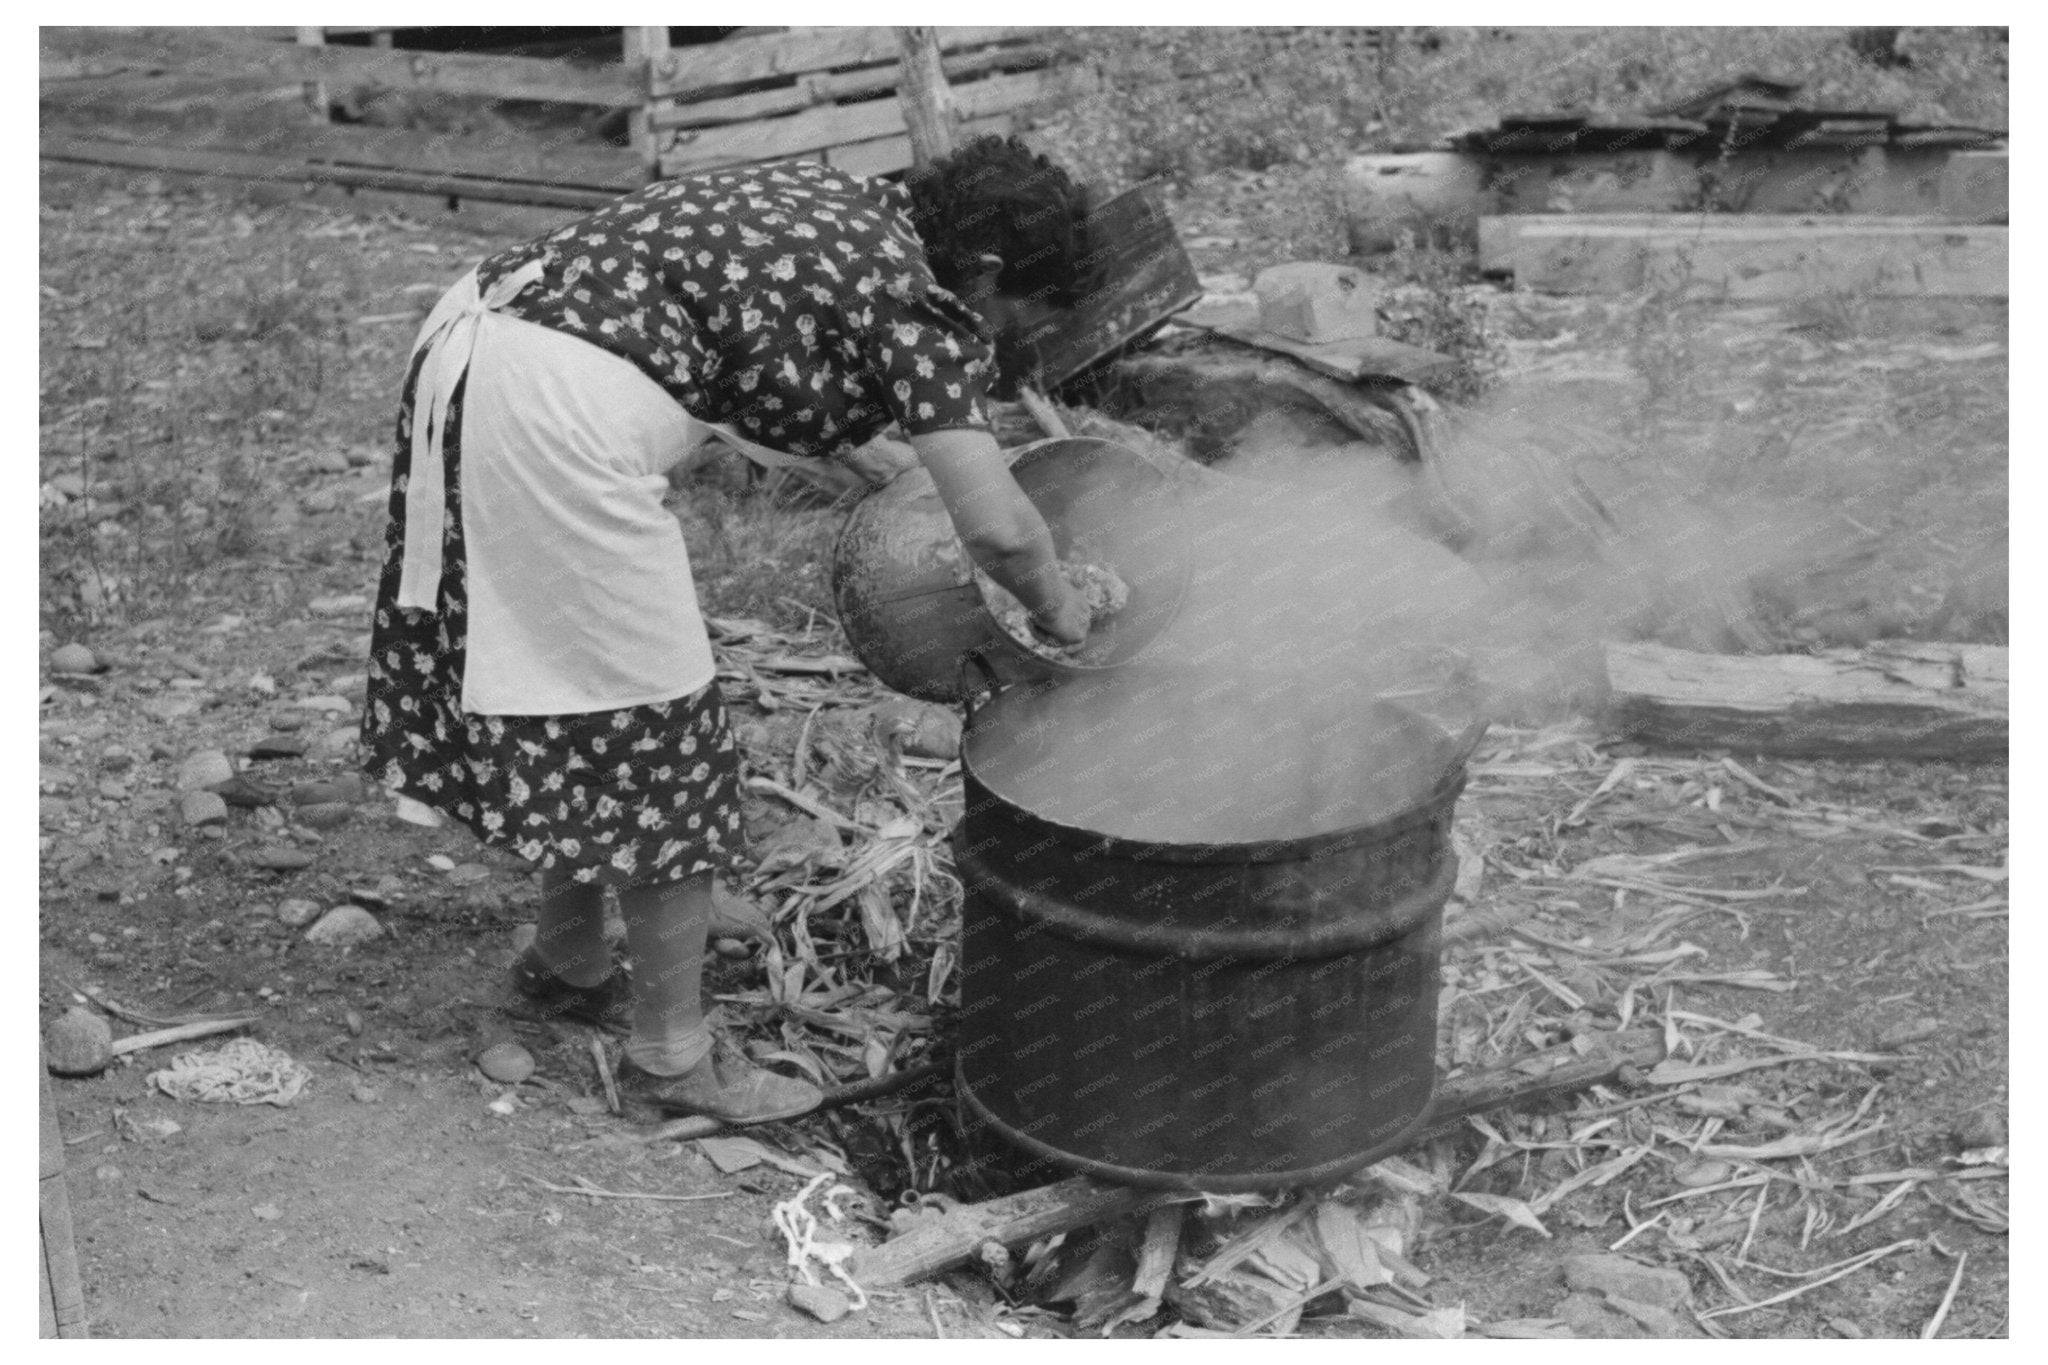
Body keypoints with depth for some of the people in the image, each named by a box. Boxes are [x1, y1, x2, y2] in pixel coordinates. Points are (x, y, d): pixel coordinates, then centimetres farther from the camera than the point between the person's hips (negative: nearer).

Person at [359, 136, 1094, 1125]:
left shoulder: (832, 196, 18)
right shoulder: (916, 298, -6)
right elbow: (996, 528, -13)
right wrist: (1059, 613, 6)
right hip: (557, 413, -10)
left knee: (577, 696, 22)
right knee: (651, 719, 3)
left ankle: (566, 963, 40)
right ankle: (671, 1052, 17)